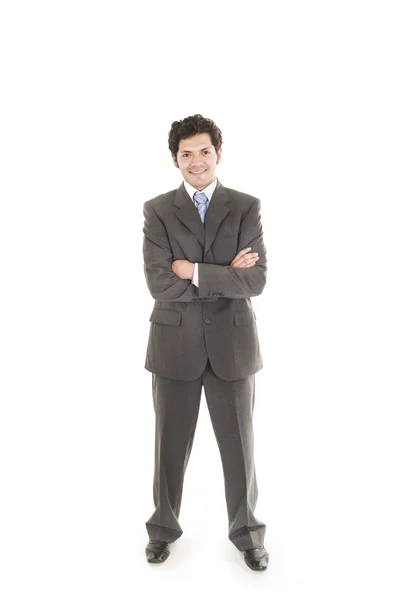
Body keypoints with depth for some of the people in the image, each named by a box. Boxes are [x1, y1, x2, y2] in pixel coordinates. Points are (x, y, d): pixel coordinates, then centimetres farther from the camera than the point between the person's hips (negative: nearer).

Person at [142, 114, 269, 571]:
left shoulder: (246, 207, 0)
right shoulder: (157, 211, 0)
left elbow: (256, 280, -11)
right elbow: (159, 283, -13)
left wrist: (195, 272, -16)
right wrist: (225, 274, -15)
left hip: (231, 344, 0)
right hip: (175, 345, 0)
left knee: (238, 445, 12)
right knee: (170, 444, 14)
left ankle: (246, 532, 34)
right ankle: (164, 527, 37)